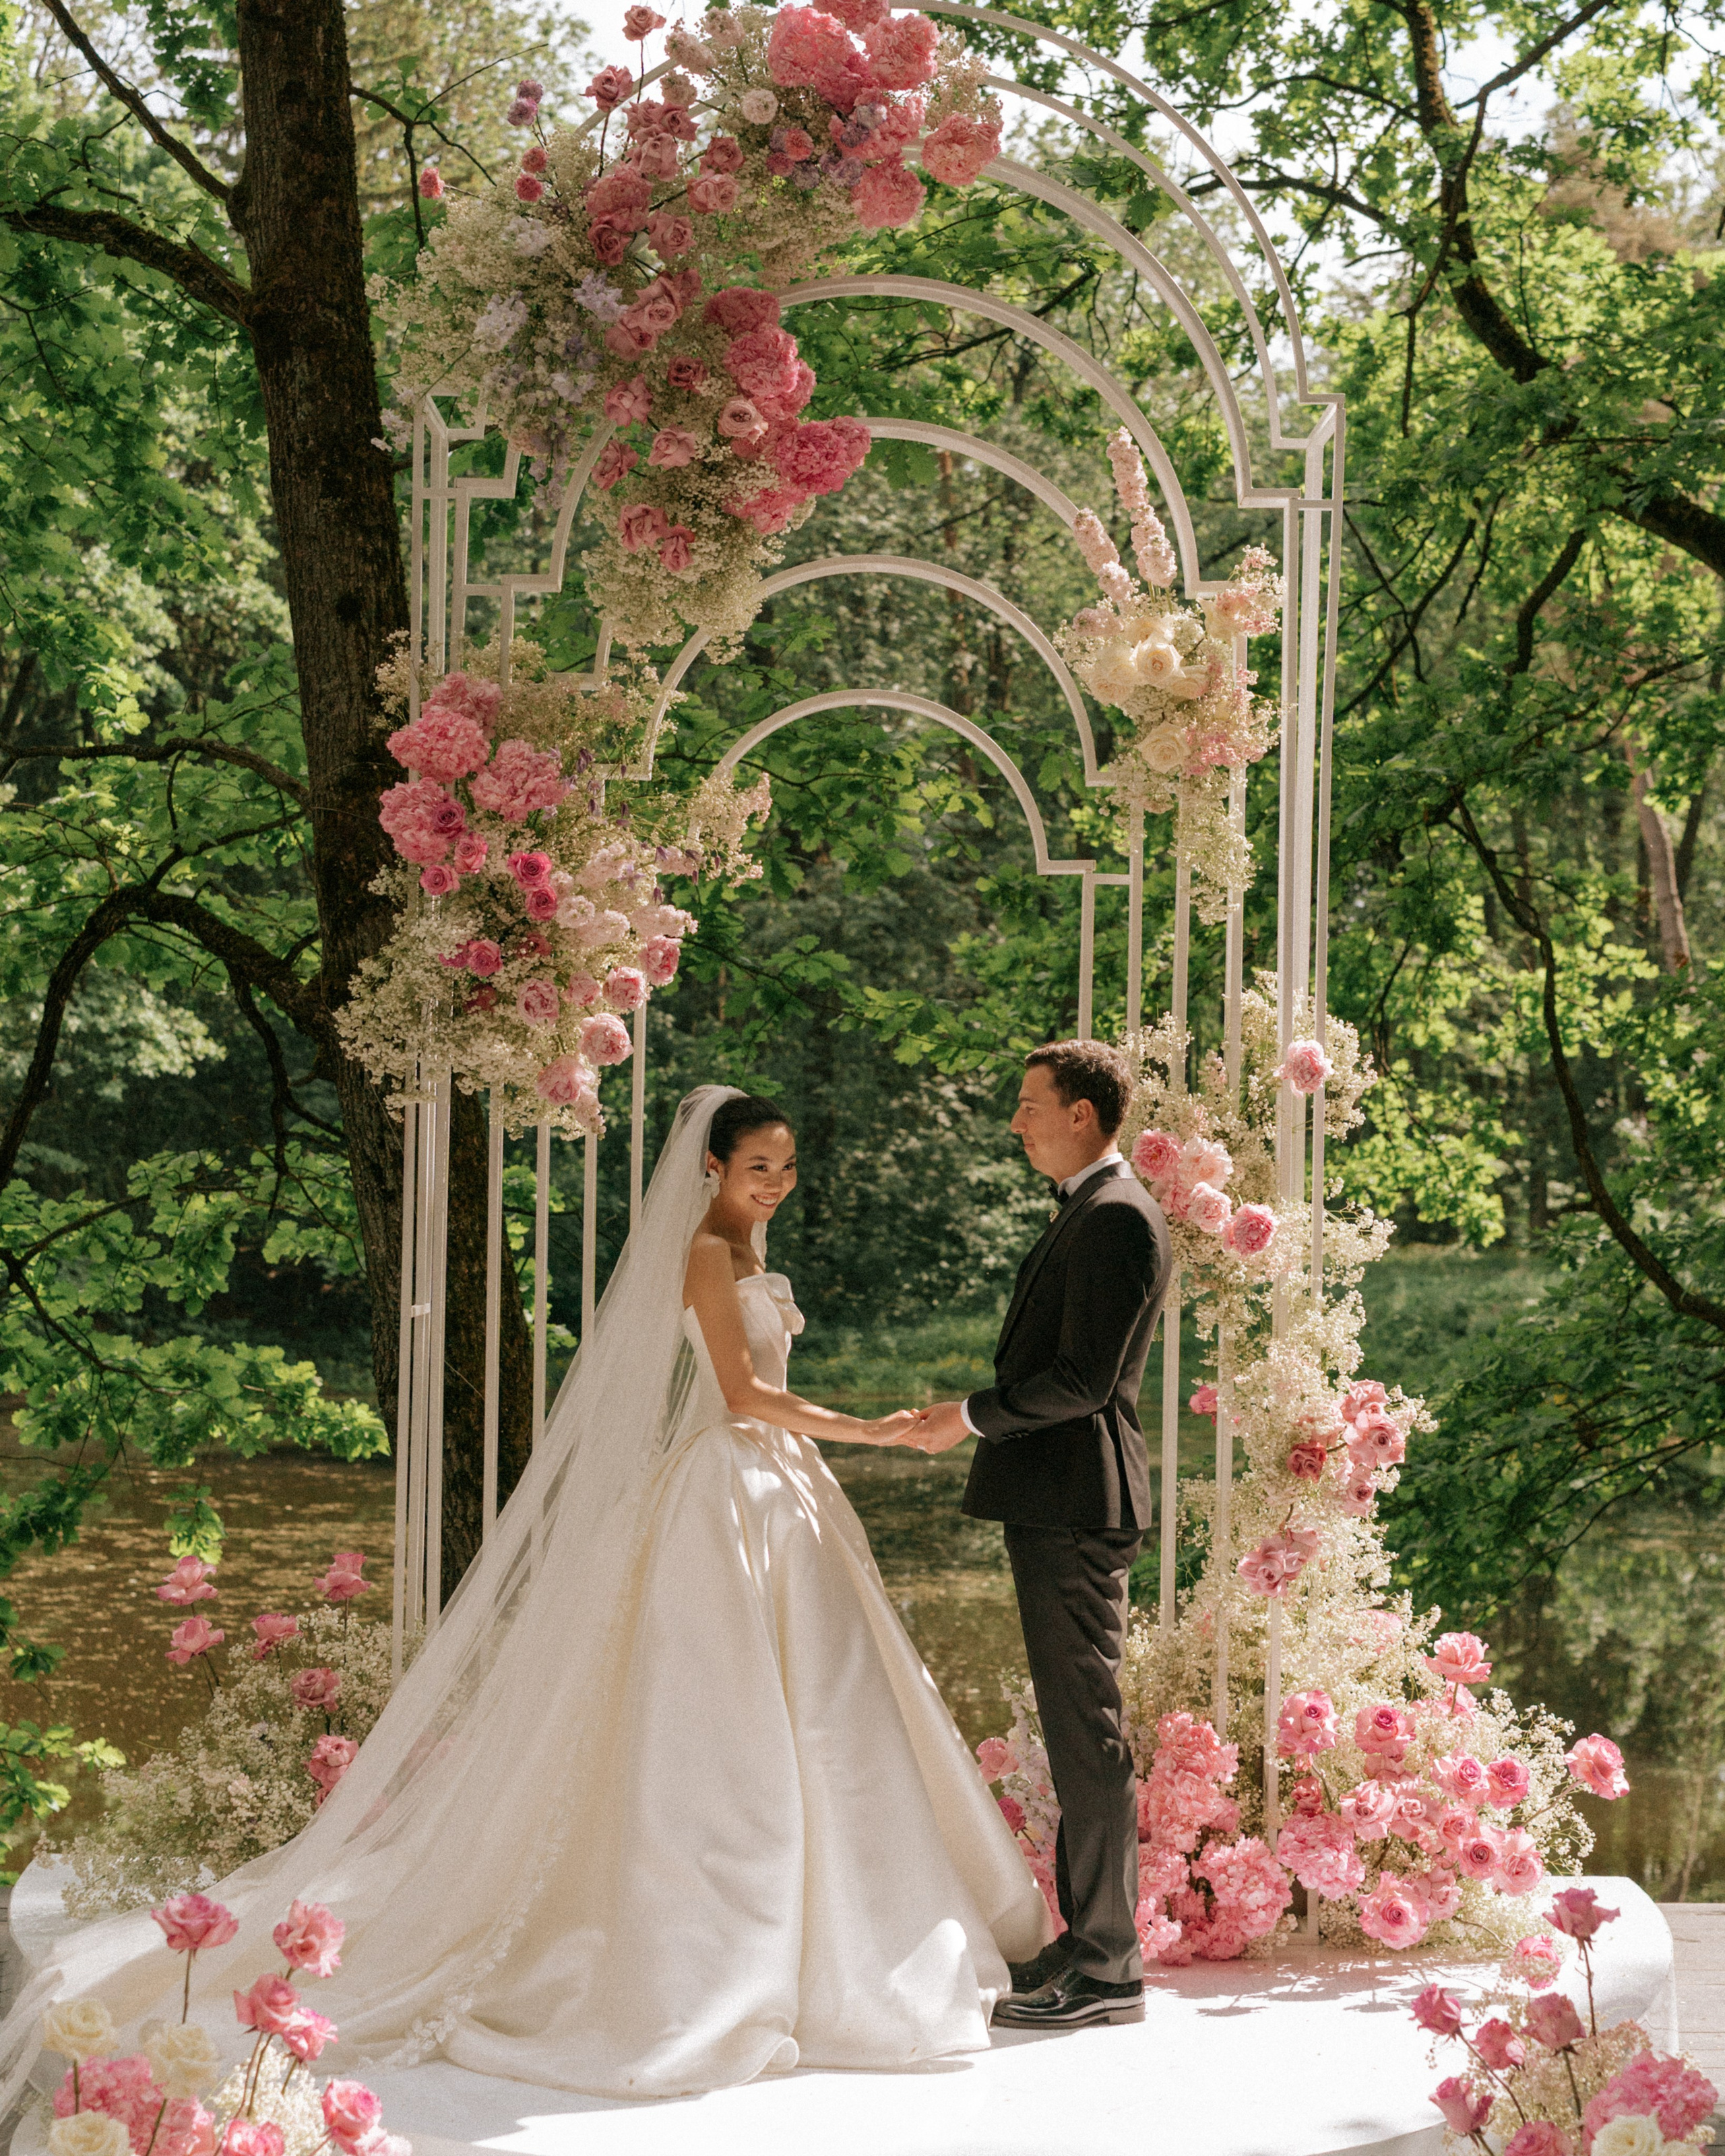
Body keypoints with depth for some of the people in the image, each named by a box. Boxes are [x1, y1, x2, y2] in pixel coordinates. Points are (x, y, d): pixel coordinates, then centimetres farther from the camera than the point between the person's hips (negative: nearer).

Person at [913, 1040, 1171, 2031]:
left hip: (1076, 1509, -11)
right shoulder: (1090, 1211, 18)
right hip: (1058, 1502, 11)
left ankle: (1107, 1967, -3)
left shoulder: (1116, 1216, -15)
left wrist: (974, 1418, -12)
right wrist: (987, 1419, 18)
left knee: (1087, 1732, -7)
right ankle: (1091, 1939, 23)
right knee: (1076, 1727, 15)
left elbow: (1083, 1379, -21)